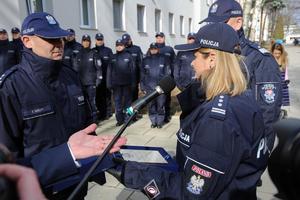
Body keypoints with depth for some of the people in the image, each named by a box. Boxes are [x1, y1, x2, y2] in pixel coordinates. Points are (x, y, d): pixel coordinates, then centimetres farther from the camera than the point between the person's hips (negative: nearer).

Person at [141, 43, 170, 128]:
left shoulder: (163, 59, 1)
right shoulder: (145, 60, 8)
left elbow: (167, 73, 1)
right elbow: (142, 74, 8)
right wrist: (143, 86, 5)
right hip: (149, 86, 2)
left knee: (160, 105, 3)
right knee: (151, 105, 7)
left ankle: (160, 122, 15)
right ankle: (153, 121, 19)